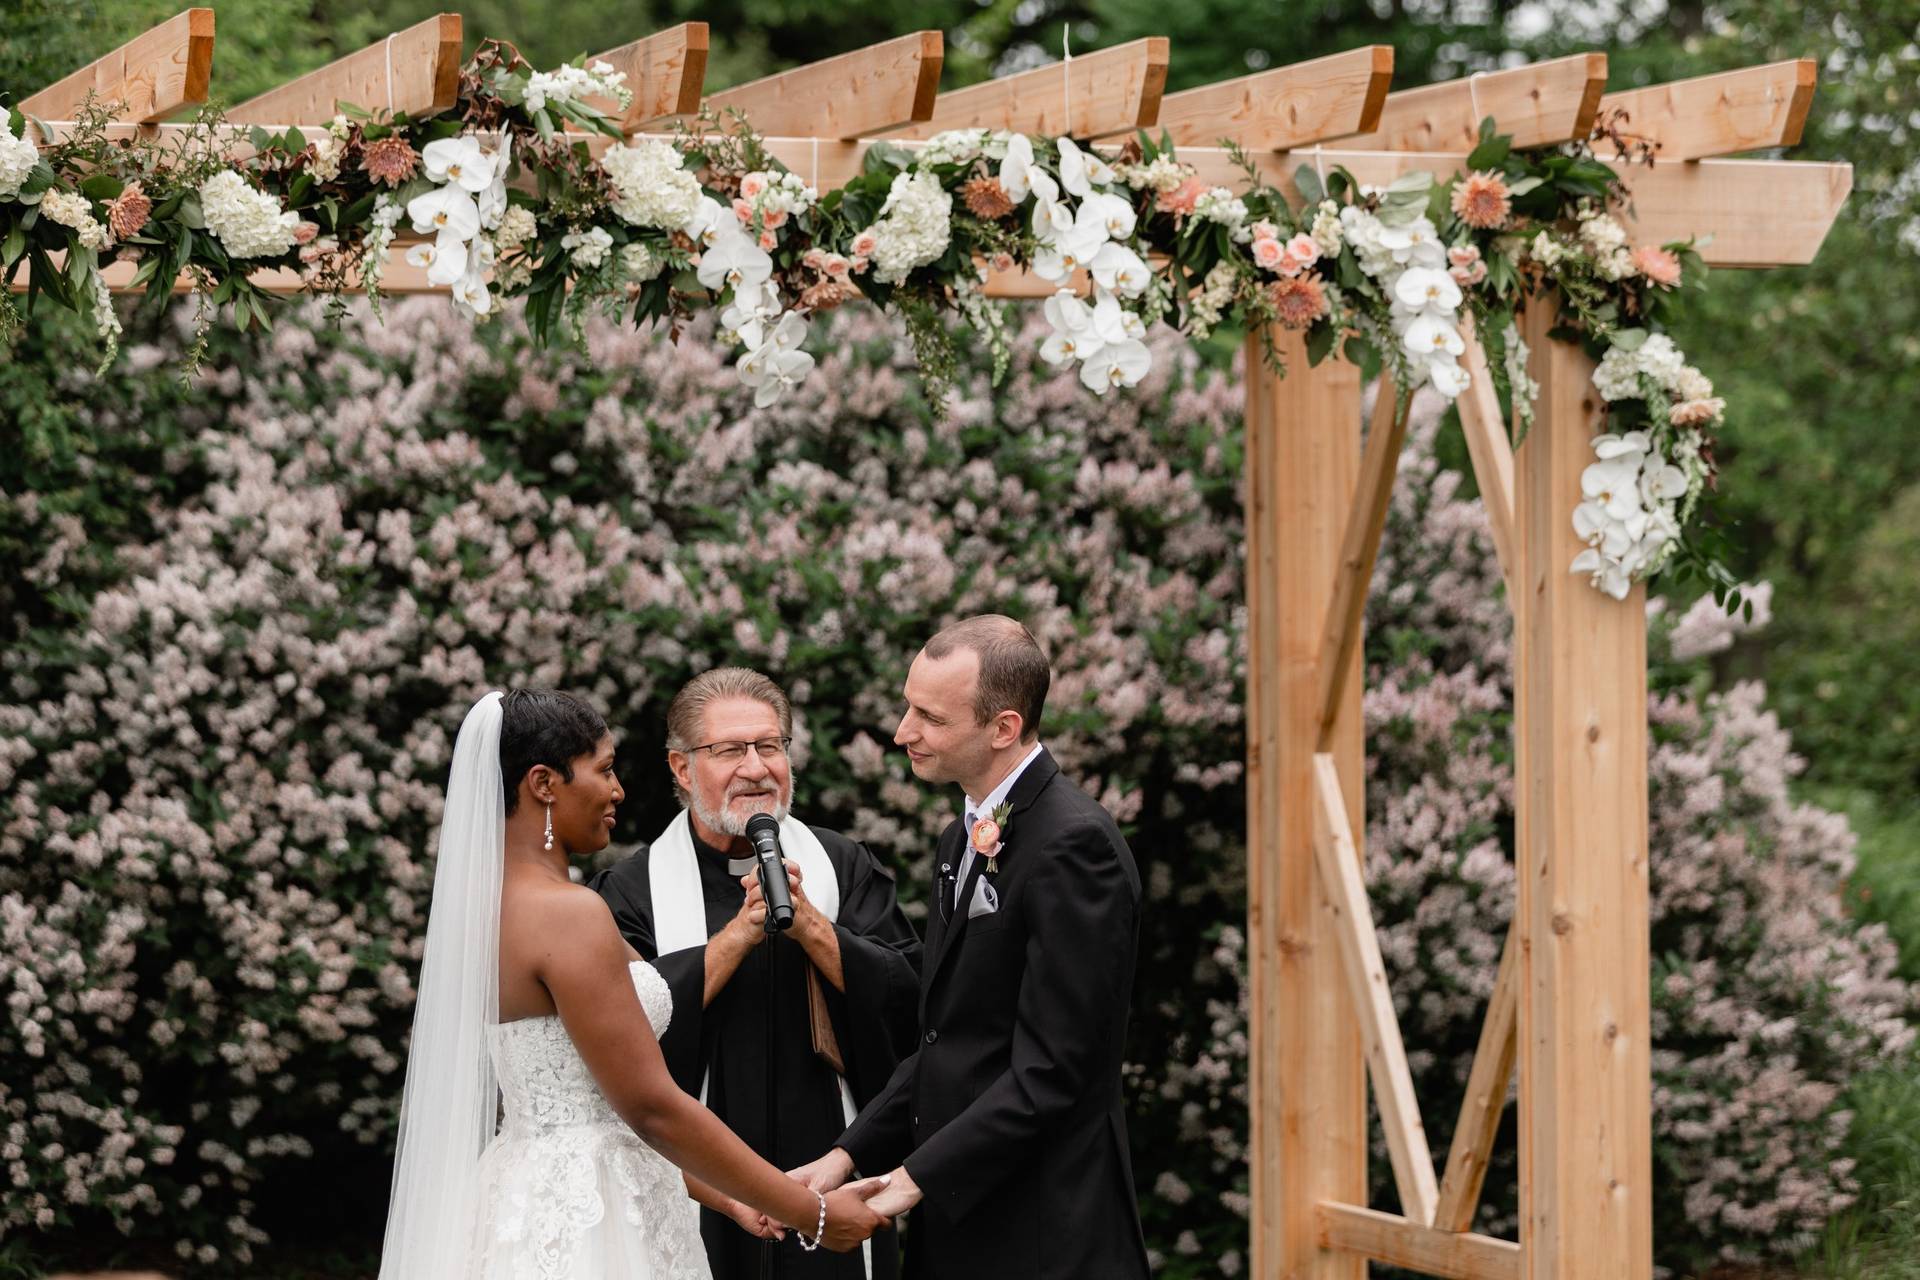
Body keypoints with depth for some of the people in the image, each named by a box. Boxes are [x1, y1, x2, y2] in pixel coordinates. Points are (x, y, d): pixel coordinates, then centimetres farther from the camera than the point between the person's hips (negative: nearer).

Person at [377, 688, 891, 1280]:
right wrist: (812, 1214, -13)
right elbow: (652, 1106, -19)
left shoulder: (483, 903, 11)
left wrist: (725, 1197, 17)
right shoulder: (569, 913, -17)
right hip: (587, 1222, -9)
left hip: (525, 1203, 9)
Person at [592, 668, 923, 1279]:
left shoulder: (846, 868, 4)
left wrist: (809, 928, -16)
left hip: (831, 1181, 2)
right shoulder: (633, 891, -1)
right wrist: (738, 935, -18)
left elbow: (909, 1002, -5)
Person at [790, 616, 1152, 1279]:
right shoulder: (966, 839, 15)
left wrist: (916, 1178, -18)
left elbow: (1050, 1071, -20)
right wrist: (849, 1155, 6)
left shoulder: (1074, 844, -16)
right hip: (959, 1224, 8)